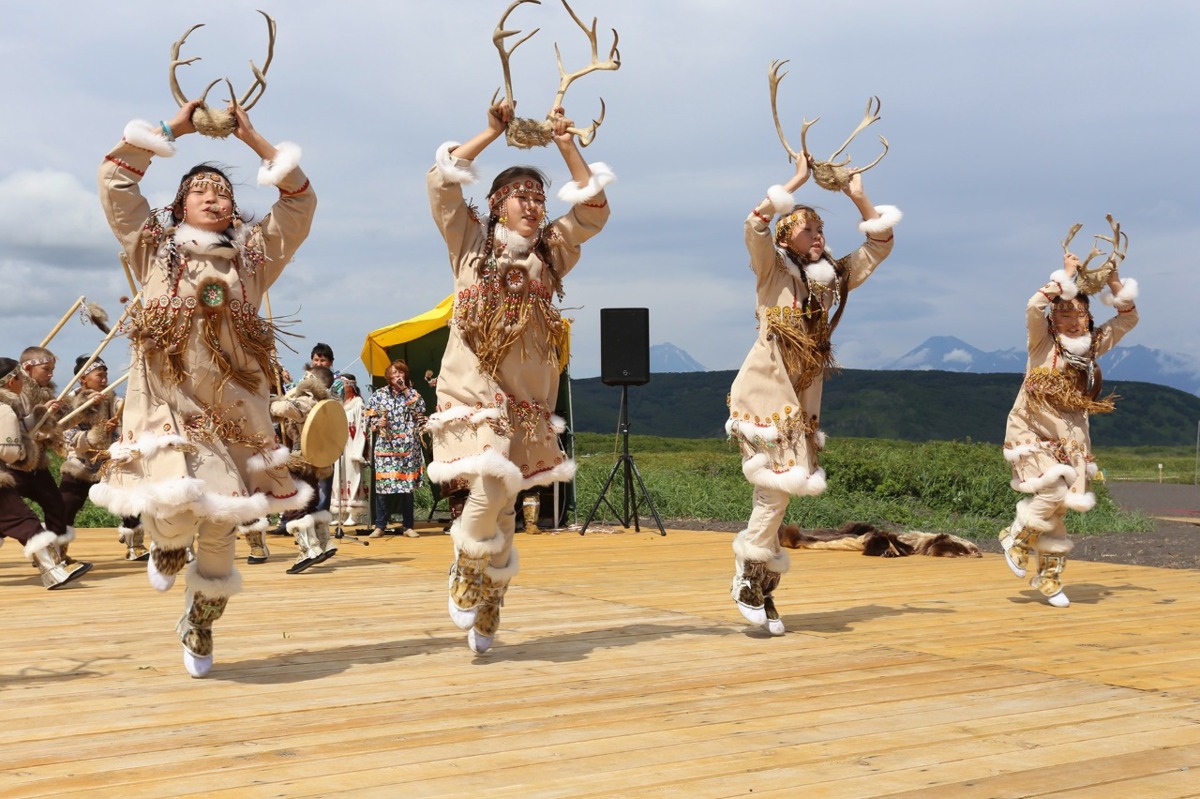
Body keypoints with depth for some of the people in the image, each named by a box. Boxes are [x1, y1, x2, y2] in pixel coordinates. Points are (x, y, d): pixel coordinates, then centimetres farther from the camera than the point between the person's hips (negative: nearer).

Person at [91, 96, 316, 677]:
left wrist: (251, 137, 7)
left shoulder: (254, 254, 13)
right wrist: (172, 130, 9)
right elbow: (115, 181, 6)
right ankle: (165, 545, 14)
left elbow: (300, 201, 8)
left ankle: (199, 628, 27)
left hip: (234, 408, 2)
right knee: (176, 503, -24)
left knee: (221, 529, 4)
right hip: (167, 403, -2)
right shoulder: (154, 247, 12)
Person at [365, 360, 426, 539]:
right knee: (382, 484, -5)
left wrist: (407, 392, -7)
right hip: (385, 446, 0)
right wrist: (378, 423, -9)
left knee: (407, 484, 0)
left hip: (407, 447, 0)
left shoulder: (413, 394, 10)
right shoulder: (379, 395, 9)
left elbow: (420, 412, -6)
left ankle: (408, 525, 8)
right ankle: (380, 526, 2)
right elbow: (370, 417, 11)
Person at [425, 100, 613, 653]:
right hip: (474, 393, -3)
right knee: (490, 485, -24)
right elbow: (442, 181, -4)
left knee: (502, 506, 5)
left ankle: (485, 617, 16)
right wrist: (492, 133, -3)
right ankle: (464, 571, 3)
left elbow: (594, 208, 8)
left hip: (528, 402, 3)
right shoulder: (470, 242, 6)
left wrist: (566, 145, 3)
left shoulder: (551, 251, 13)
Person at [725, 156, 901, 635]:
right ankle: (751, 573, 1)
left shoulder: (833, 278, 12)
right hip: (763, 392, -5)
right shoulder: (772, 271, -2)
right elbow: (755, 225, -19)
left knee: (779, 489, 6)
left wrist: (858, 197, 6)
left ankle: (759, 578, 14)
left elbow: (879, 245, 16)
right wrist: (798, 181, -14)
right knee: (779, 483, -12)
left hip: (803, 398, 5)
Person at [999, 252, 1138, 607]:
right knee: (1053, 492, -23)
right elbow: (1034, 307, -26)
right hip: (1033, 434, -4)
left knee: (1057, 508, 5)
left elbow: (1128, 319, 7)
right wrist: (1066, 274, -17)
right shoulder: (1043, 342, -7)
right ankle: (1017, 537, 4)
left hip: (1071, 440, 5)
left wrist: (1113, 279, -4)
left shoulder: (1092, 345, 5)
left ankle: (1049, 577, 19)